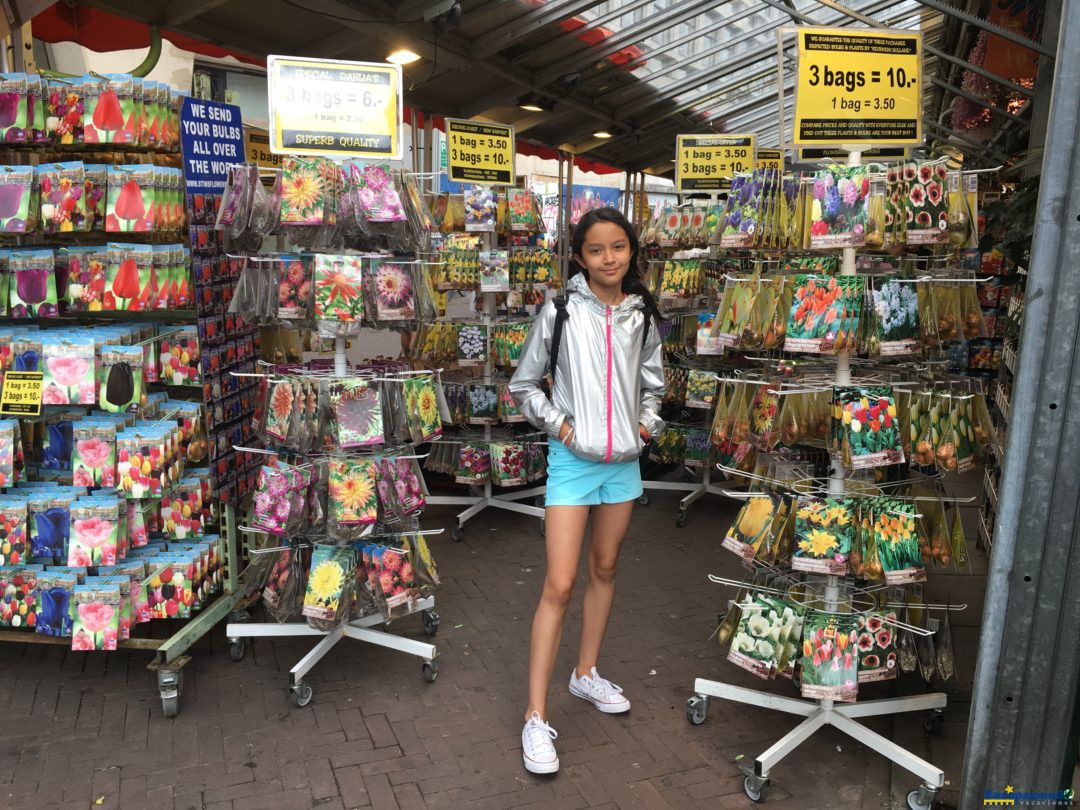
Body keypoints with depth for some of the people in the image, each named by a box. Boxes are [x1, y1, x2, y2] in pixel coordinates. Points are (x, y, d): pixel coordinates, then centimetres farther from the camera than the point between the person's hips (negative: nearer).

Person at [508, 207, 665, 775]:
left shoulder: (641, 315, 4)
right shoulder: (560, 311, -8)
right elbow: (523, 384, -1)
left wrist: (647, 423, 4)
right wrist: (558, 424, -11)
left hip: (624, 461, 5)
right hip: (573, 460, -5)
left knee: (605, 567, 17)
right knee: (559, 585, -7)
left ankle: (587, 673, 37)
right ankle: (536, 718, 2)